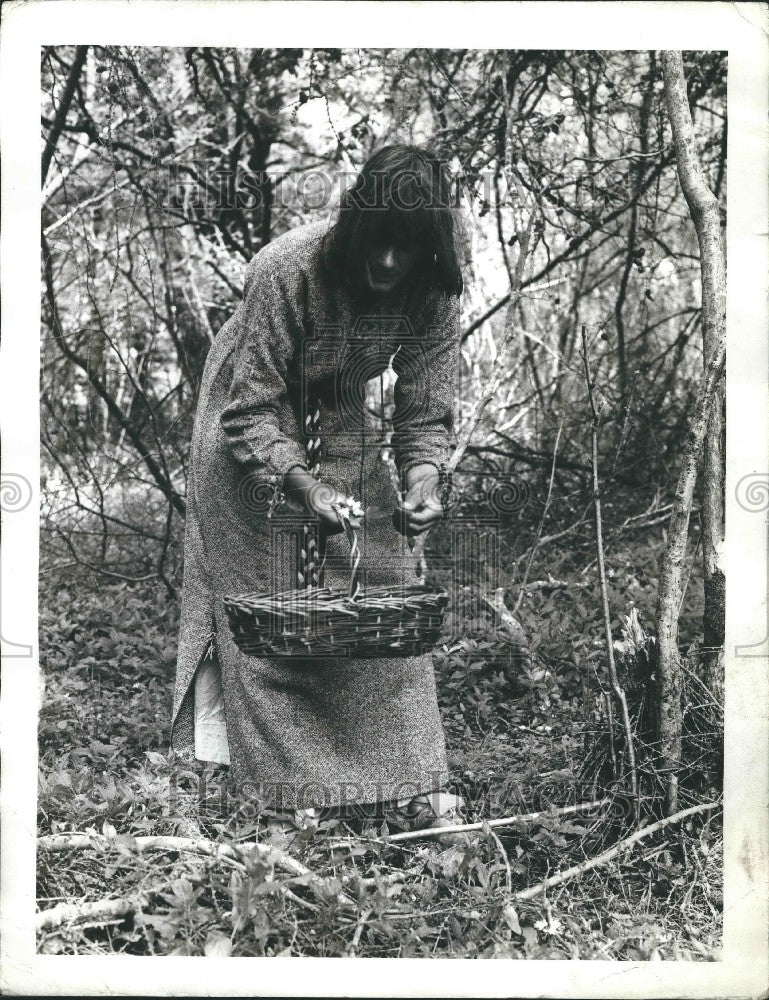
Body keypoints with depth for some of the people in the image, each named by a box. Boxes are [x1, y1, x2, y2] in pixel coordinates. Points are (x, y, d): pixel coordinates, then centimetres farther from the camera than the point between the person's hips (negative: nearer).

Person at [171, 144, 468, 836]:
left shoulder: (432, 292, -18)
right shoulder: (287, 270, -32)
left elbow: (426, 409, -13)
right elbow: (251, 410, -28)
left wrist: (422, 482, -32)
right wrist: (302, 488, -40)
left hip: (344, 431, 4)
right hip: (249, 437, -4)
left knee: (385, 586, -3)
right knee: (269, 606, -7)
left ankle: (408, 780, 3)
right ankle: (288, 780, 5)